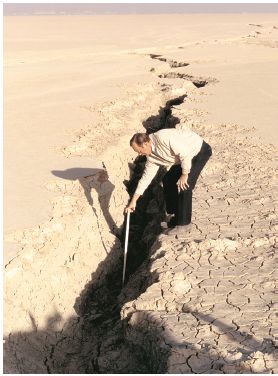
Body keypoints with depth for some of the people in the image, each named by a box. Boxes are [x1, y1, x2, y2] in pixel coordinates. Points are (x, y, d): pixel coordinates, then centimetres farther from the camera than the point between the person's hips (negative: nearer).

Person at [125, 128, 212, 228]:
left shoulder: (163, 138, -31)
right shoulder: (151, 155, -3)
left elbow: (185, 154, -29)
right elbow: (146, 176, 2)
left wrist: (184, 175, -18)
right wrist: (133, 201, 2)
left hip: (200, 150, -9)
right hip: (185, 156, 9)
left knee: (183, 185, -15)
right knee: (168, 180, 6)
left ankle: (183, 223, -3)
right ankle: (174, 215, 22)